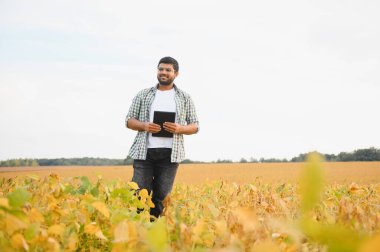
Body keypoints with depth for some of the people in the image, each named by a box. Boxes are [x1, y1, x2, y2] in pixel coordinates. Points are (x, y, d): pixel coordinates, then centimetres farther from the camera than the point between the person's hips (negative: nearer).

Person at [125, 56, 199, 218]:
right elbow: (129, 121, 12)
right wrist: (144, 126, -10)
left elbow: (195, 126, 12)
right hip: (144, 151, 0)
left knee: (162, 196, 0)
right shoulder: (143, 95, 12)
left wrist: (180, 129, -10)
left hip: (169, 153, 0)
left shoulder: (185, 98, 12)